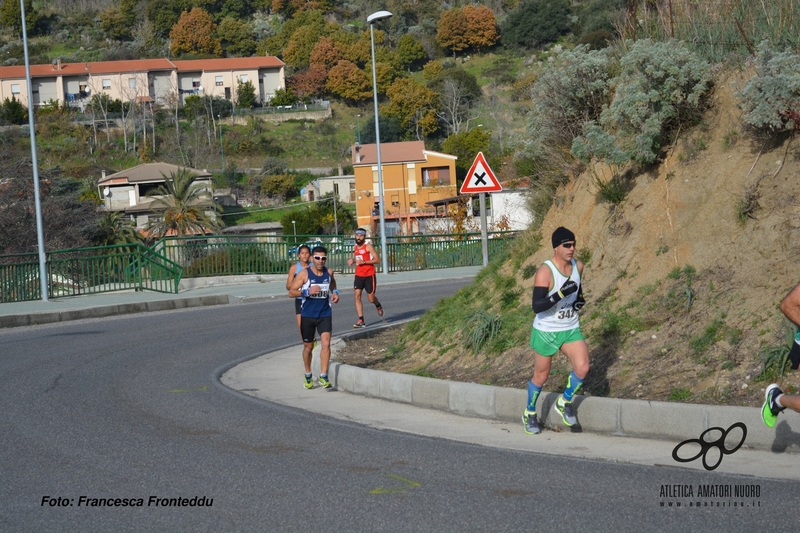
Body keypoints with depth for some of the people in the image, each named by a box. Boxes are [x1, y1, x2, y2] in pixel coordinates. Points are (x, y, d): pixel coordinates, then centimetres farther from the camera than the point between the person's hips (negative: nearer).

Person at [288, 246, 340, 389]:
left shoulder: (329, 273, 1)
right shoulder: (304, 274, -9)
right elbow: (291, 292, -12)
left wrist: (335, 292, 5)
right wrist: (307, 292, -26)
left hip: (325, 314, 1)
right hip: (307, 315, -1)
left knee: (326, 344, -14)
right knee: (308, 347, 11)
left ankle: (323, 376, -11)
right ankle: (308, 376, 29)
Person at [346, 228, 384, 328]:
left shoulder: (368, 246, -10)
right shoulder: (355, 247, 9)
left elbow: (377, 260, -14)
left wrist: (364, 262, -23)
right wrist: (352, 260, 4)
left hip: (369, 275, -5)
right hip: (358, 275, 5)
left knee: (371, 299, 1)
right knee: (357, 296, -11)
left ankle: (378, 306, 39)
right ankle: (361, 320, -11)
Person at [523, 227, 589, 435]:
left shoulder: (578, 266, -3)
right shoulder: (545, 272, -24)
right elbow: (537, 306, -31)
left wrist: (580, 297, 0)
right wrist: (561, 294, -41)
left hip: (570, 329, 5)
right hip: (546, 331, -5)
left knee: (582, 368, -15)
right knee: (541, 376, 10)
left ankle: (565, 402, 12)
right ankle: (530, 413, 36)